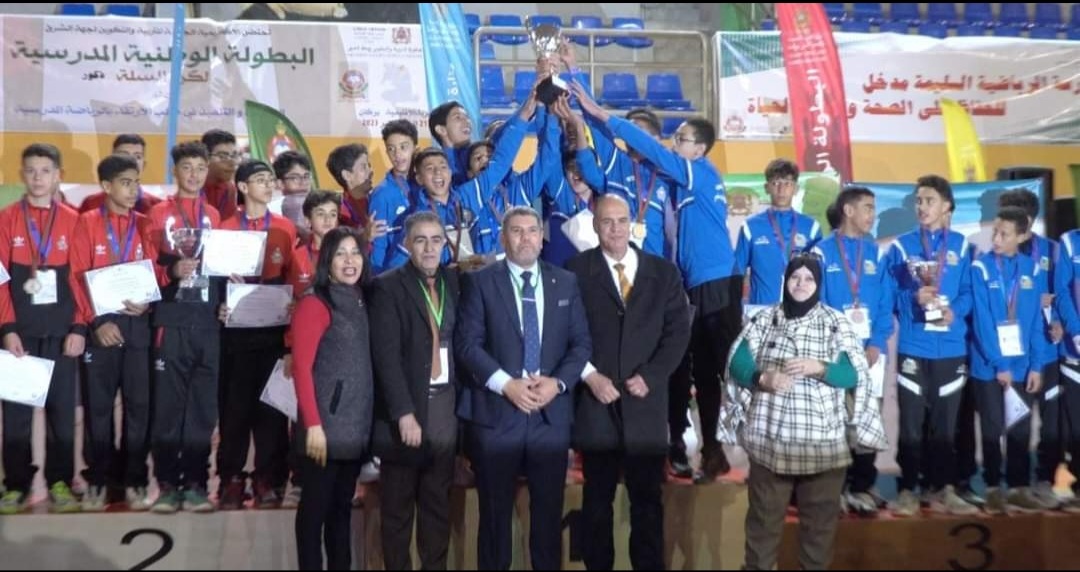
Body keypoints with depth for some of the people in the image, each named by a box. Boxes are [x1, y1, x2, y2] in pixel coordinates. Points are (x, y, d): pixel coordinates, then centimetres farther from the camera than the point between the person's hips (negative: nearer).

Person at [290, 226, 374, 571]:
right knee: (316, 506, 4)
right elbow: (301, 368, -14)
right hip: (327, 425, -7)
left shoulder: (362, 303, 11)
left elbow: (368, 365, 12)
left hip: (357, 426, 7)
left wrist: (368, 419, 6)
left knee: (342, 506, 15)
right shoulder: (315, 304, -10)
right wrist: (313, 424, -19)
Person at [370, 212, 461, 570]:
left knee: (438, 503, 12)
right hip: (406, 408, -4)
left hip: (445, 403, 4)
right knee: (398, 506, 6)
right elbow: (387, 355, -11)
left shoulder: (454, 282, 9)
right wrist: (404, 413, -16)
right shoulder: (388, 287, -4)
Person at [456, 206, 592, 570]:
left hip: (552, 412, 2)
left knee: (549, 510, 9)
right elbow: (468, 343, -6)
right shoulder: (480, 282, 2)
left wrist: (558, 382, -10)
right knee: (495, 511, 7)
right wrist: (506, 384, -16)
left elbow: (582, 342, 6)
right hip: (496, 411, -2)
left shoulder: (566, 282, 10)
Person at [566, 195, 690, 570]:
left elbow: (678, 331, 4)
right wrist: (590, 375, -12)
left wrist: (650, 376, -7)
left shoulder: (664, 272, 8)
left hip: (645, 401, 2)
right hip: (596, 401, -1)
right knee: (598, 497, 8)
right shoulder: (577, 270, 2)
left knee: (648, 498, 7)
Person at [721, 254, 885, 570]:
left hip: (823, 444, 0)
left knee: (819, 520, 10)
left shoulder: (837, 323, 2)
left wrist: (819, 368, -22)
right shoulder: (764, 319, 5)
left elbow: (855, 375, -5)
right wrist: (762, 378, -20)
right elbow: (736, 364, -1)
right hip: (769, 439, 1)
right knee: (764, 515, 10)